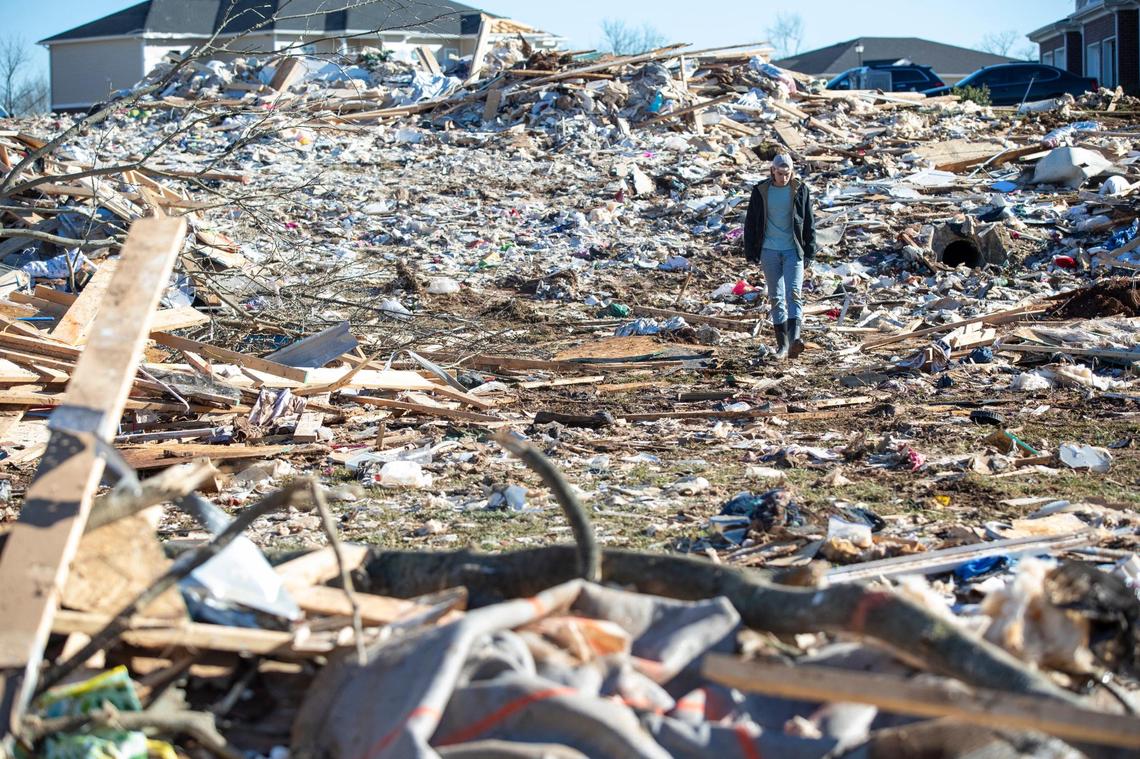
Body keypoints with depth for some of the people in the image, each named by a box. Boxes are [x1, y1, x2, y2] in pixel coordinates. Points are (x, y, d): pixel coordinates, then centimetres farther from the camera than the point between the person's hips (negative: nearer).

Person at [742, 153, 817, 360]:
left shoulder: (800, 190, 1)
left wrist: (809, 253, 2)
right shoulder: (761, 191, 2)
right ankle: (782, 344, 9)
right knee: (776, 298, 4)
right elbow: (751, 223, 7)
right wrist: (751, 253, 4)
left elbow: (809, 223, 5)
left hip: (793, 250, -1)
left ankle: (795, 337, -28)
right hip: (770, 251, 1)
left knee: (794, 294, -14)